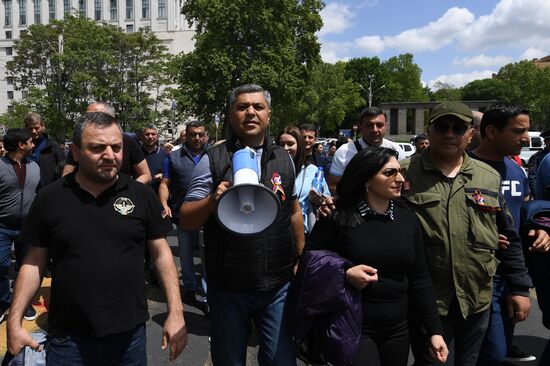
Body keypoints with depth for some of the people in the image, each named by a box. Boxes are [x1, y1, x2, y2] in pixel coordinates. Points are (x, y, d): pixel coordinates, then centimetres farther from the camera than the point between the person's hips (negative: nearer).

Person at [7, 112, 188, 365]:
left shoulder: (142, 195, -4)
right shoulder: (49, 199, -2)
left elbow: (161, 253, -1)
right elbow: (34, 262, 4)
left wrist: (176, 312, -6)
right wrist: (14, 322, -1)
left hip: (130, 335, 0)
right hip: (68, 340, 0)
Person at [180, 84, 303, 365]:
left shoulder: (284, 158, 4)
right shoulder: (213, 160, -6)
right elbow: (186, 221, -8)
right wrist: (212, 200, -27)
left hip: (278, 287, 2)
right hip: (227, 289, -2)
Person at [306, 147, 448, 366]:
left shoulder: (408, 219, 1)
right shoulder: (339, 217, -11)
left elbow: (420, 279, 5)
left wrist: (435, 330, 3)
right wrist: (344, 274, -21)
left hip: (397, 329, 5)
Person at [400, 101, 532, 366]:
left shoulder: (489, 177, 6)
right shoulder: (404, 173, -6)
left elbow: (508, 238, 10)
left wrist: (519, 288, 8)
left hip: (476, 300, 4)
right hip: (424, 299, -3)